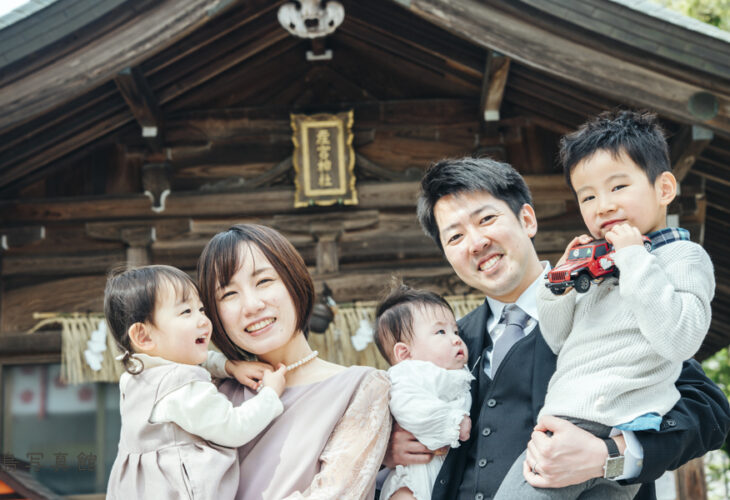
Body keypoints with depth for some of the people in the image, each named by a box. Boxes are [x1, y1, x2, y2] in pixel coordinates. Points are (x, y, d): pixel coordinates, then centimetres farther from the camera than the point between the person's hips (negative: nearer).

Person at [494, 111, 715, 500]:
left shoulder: (684, 256, 1)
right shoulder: (599, 264, 23)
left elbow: (679, 341, -17)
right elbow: (558, 342, 24)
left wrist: (634, 259, -14)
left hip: (611, 432, -8)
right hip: (561, 425, 8)